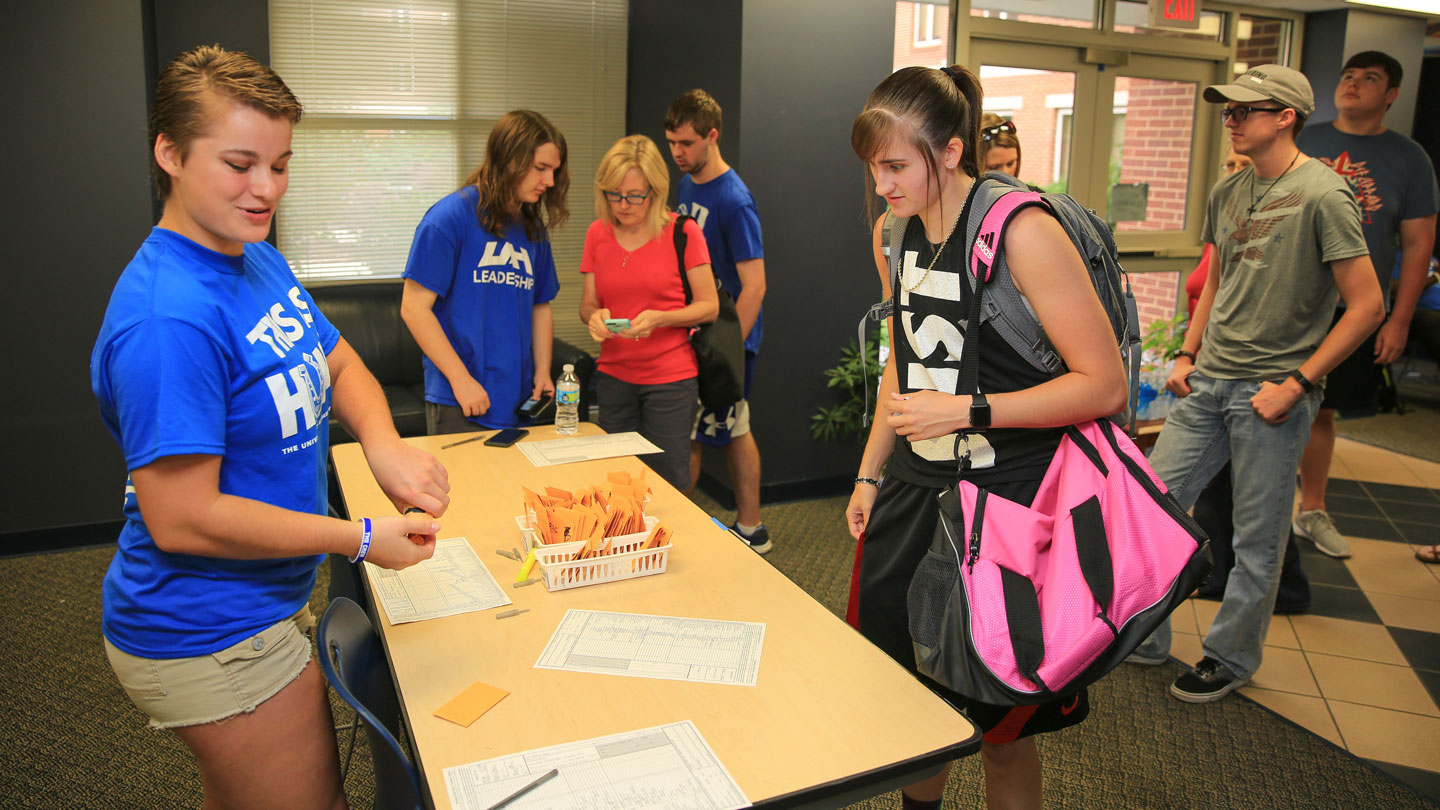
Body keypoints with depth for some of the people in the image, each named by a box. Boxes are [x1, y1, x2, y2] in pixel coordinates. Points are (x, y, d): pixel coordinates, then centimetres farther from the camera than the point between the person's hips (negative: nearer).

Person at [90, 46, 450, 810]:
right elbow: (181, 520, -27)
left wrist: (384, 446, -13)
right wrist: (362, 539, -21)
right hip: (209, 644, -9)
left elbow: (340, 364, 9)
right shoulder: (168, 318, -29)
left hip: (268, 601, 9)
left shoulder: (263, 262, 1)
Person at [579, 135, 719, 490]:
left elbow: (709, 306, -4)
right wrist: (594, 316, -13)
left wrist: (659, 318, -21)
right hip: (613, 377, 4)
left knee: (669, 485, 0)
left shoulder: (683, 232, -6)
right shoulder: (598, 233, 6)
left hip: (671, 380, -3)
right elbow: (587, 304, 11)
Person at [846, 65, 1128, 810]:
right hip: (915, 490, 7)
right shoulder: (893, 233, 6)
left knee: (1001, 727, 8)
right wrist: (870, 473, 18)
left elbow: (1105, 385, -17)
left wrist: (966, 410, -21)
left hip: (1005, 501, -6)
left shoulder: (1023, 232, -16)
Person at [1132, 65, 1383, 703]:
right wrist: (1187, 354, 10)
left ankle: (1230, 657, 25)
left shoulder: (1322, 194, -11)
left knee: (1257, 538, 6)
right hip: (1208, 382, 7)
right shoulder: (1226, 192, 10)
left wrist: (1295, 382, -15)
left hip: (1272, 393, -6)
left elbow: (1367, 305, -12)